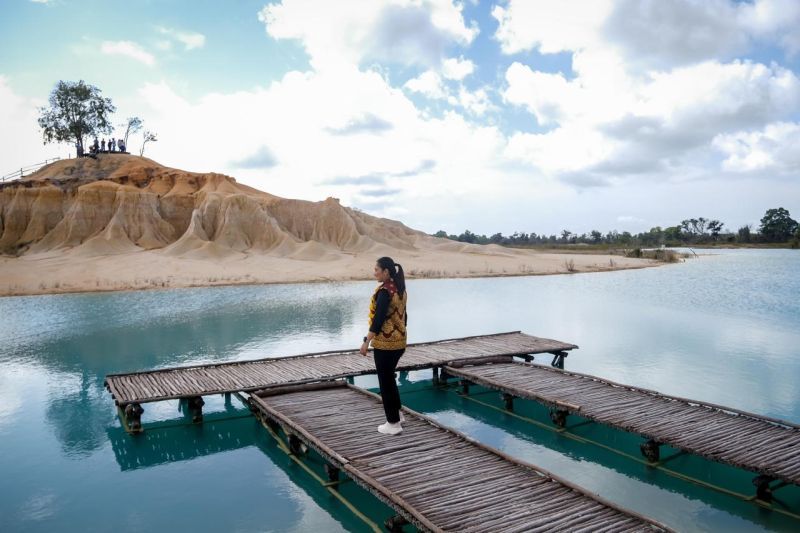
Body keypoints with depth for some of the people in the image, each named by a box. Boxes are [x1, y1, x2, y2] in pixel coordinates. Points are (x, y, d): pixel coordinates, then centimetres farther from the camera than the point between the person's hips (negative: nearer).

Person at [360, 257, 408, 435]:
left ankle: (393, 424, 11)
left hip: (385, 342, -9)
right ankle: (397, 415, 32)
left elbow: (378, 319, -21)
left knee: (385, 381, 3)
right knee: (389, 378, 23)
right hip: (399, 341, 9)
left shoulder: (384, 291, -18)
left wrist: (367, 341, -16)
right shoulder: (400, 289, 8)